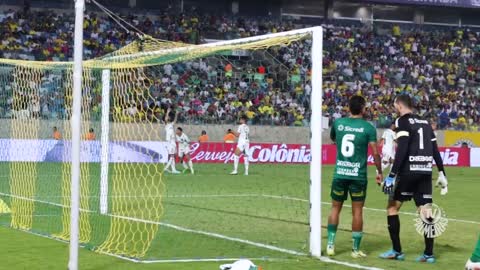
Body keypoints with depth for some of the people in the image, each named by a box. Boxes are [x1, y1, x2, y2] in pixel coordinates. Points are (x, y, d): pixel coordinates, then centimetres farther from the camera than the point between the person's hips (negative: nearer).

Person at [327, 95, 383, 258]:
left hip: (340, 173, 2)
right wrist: (379, 172, 4)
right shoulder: (368, 127, -6)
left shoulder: (338, 123, 2)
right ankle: (356, 249, 7)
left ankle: (330, 245, 11)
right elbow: (375, 153, -6)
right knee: (357, 211, 4)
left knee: (335, 208, 13)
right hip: (358, 175, -2)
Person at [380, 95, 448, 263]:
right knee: (426, 211, 6)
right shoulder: (425, 122, 16)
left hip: (408, 172, -6)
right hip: (426, 172, 6)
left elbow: (402, 150, -15)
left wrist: (392, 174, -16)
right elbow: (435, 150, 14)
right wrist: (442, 173, 19)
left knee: (392, 207, 6)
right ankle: (429, 254, 5)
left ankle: (397, 251, 5)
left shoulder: (403, 121, -5)